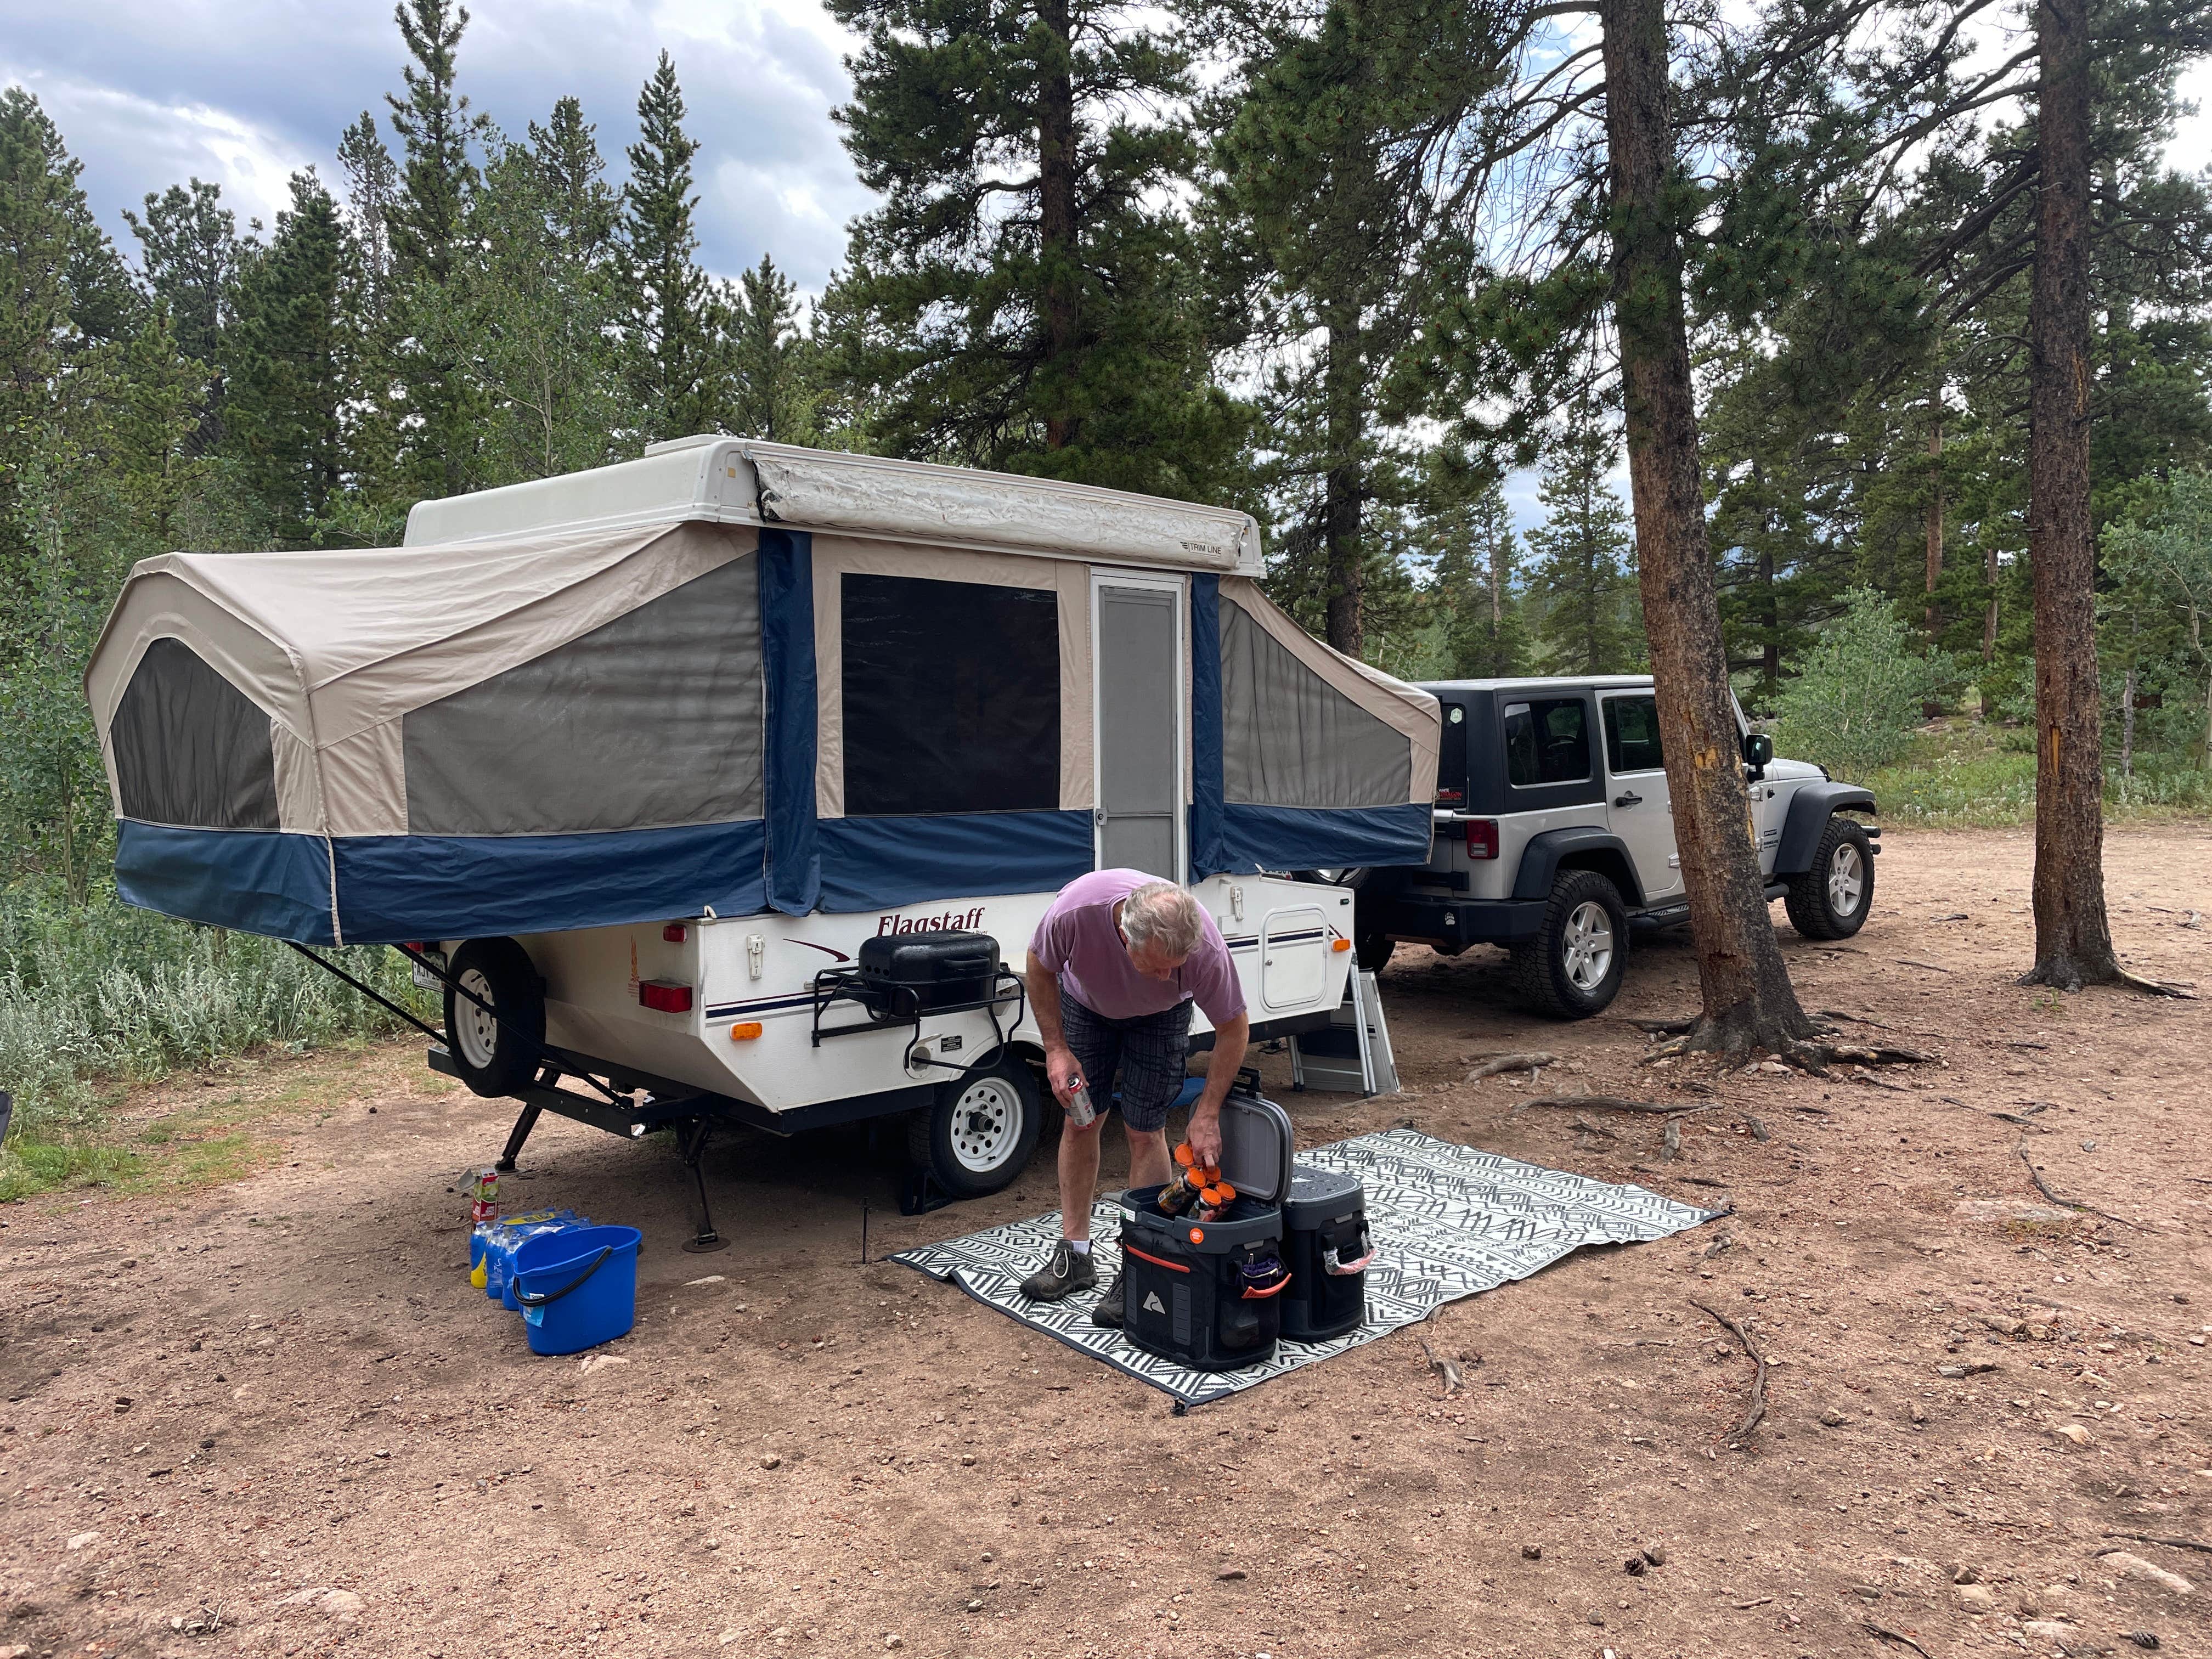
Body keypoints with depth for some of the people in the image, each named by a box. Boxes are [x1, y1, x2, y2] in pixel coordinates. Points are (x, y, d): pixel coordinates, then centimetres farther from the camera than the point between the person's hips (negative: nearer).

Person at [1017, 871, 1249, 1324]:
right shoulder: (1075, 911, -41)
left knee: (1144, 1133, -6)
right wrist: (1056, 1049, -20)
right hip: (1086, 1001, 1)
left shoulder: (1204, 946, -41)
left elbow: (1234, 1027, -24)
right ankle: (1074, 1256, 16)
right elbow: (1040, 970, -18)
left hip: (1159, 1015, -1)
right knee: (1080, 1123, 4)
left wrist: (1207, 1114, -26)